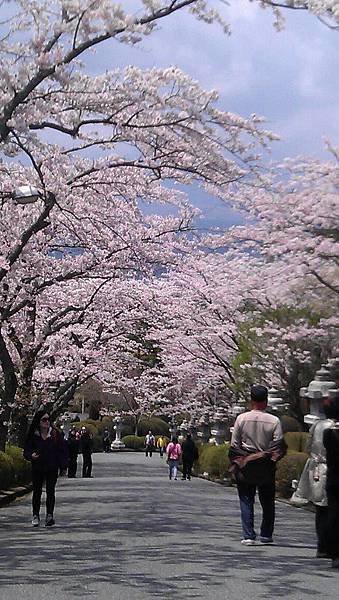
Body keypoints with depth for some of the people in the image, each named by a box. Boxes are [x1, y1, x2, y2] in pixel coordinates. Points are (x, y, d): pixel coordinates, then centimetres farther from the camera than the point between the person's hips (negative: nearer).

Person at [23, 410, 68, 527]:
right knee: (37, 491, 6)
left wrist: (63, 467, -1)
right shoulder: (32, 435, -2)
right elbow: (26, 450, 3)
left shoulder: (55, 434, -2)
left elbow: (63, 450, 2)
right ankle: (35, 515, 15)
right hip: (37, 468, 1)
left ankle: (50, 515, 6)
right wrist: (31, 455, -20)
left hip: (52, 468, -1)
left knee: (50, 491, -1)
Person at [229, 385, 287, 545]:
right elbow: (279, 446, -8)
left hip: (244, 466, 0)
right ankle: (266, 535, 20)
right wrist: (270, 458, 7)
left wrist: (235, 463, 8)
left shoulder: (241, 418, -6)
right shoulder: (274, 421, -8)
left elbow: (234, 445, -2)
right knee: (267, 502, 14)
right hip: (267, 468, 0)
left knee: (246, 502, 6)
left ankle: (248, 536, 1)